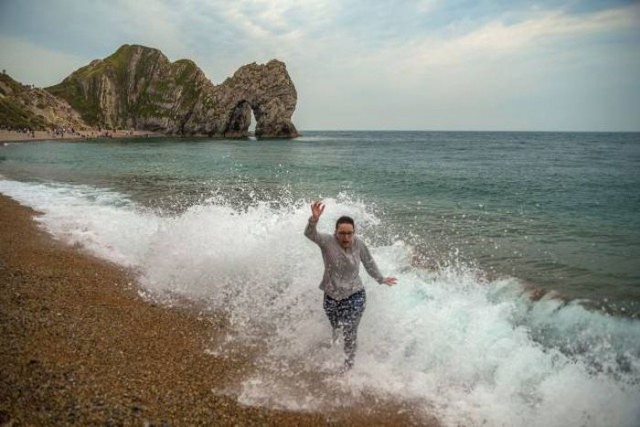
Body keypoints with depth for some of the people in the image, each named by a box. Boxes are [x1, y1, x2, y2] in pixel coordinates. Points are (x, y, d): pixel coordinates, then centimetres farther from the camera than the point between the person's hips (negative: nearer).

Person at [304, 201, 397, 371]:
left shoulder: (359, 244, -11)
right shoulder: (327, 242, -18)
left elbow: (369, 263, 6)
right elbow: (310, 234, -37)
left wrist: (381, 279, 19)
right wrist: (314, 219, -58)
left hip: (354, 296, -1)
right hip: (331, 296, 1)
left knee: (350, 334, -5)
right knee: (335, 330, 21)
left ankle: (349, 364, 18)